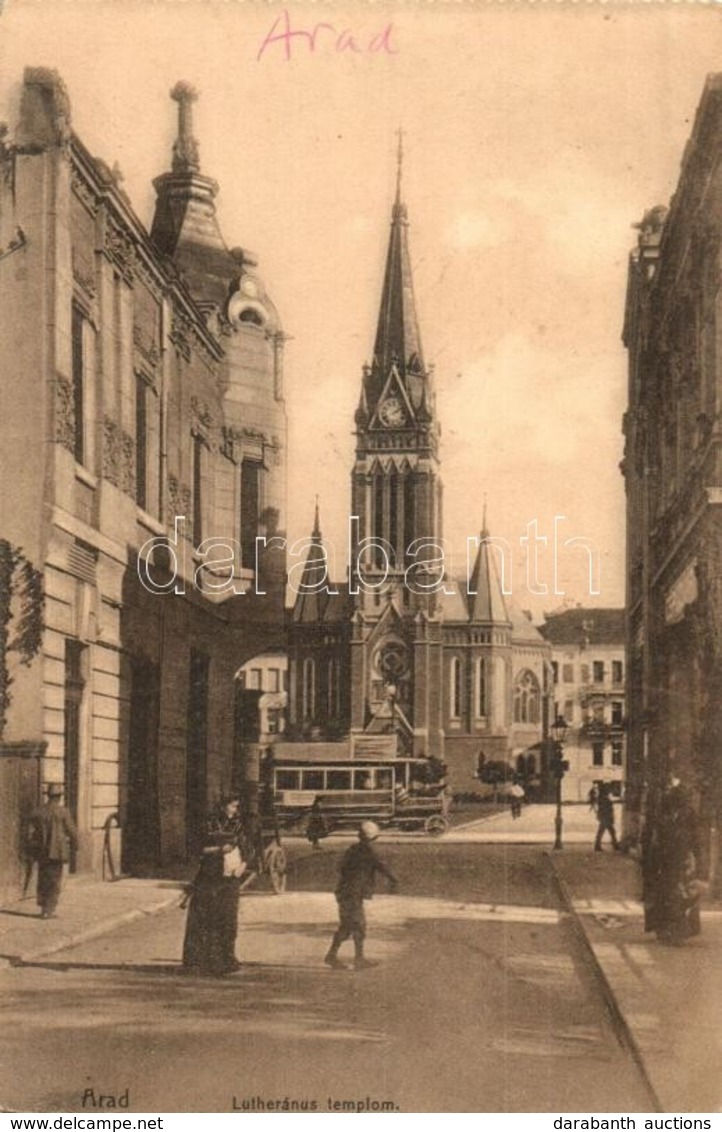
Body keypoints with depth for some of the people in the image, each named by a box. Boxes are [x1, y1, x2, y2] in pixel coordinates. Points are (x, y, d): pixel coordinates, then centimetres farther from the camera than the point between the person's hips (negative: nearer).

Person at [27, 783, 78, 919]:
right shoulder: (62, 812, -10)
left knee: (43, 879, 15)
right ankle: (49, 910, 0)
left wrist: (31, 850, 12)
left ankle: (43, 907, 20)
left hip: (41, 852, 4)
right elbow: (72, 831, -6)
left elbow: (31, 833, 2)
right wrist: (74, 845, 13)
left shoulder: (37, 812, 3)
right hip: (57, 852, -4)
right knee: (54, 881, 2)